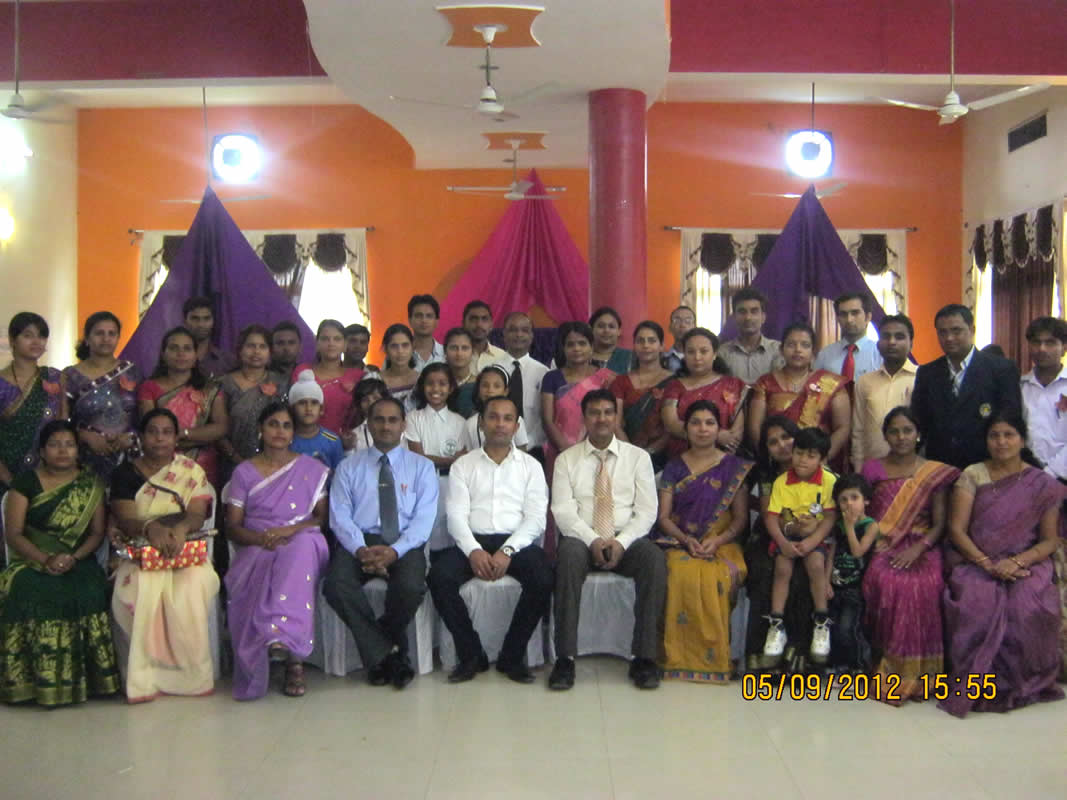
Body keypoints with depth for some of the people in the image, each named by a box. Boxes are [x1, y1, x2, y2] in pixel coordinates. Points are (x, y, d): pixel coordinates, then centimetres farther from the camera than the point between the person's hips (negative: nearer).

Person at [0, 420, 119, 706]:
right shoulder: (26, 482, 5)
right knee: (30, 594, -32)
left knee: (88, 594, -30)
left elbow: (97, 532, 6)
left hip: (79, 562, 1)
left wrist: (73, 558, -13)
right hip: (33, 561, -1)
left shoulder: (90, 483, 10)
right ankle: (39, 682, -19)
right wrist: (46, 559, -17)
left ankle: (80, 678, -15)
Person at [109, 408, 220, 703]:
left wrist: (181, 529, -28)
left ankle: (191, 672, -15)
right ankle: (146, 675, -18)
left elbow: (197, 514, -4)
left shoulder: (192, 471, 10)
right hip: (141, 553, 0)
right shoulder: (125, 473, 8)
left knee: (192, 590, -30)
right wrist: (151, 528, -29)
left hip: (186, 551, 0)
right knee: (141, 593, -30)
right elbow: (126, 520, -5)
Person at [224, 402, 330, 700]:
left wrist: (290, 530, -12)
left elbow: (322, 517, 8)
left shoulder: (311, 469, 16)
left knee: (303, 546, -39)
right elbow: (232, 527, 9)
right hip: (256, 550, 1)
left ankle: (282, 636, -51)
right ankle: (293, 658, -35)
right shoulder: (244, 472, 16)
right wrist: (261, 538, -13)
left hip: (301, 544, -1)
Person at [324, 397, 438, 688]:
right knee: (336, 585, -31)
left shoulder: (421, 466, 12)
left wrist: (394, 551, -17)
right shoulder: (349, 467, 15)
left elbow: (424, 518, 1)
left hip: (404, 544, -1)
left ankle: (381, 655, -3)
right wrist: (361, 550, -16)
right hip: (360, 541, 1)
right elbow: (340, 515, 4)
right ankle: (385, 655, -12)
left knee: (411, 587, -33)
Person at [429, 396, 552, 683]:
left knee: (543, 579, -31)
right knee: (439, 577, -29)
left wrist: (507, 551, -15)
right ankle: (471, 655, -10)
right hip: (473, 541, 0)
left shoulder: (530, 466, 14)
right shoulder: (463, 465, 15)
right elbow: (456, 516, 3)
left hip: (517, 542, 0)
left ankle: (512, 656, -10)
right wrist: (474, 551, -17)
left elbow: (536, 518, 2)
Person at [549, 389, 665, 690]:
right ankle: (565, 658, -33)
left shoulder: (638, 457, 10)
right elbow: (563, 511, -1)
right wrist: (593, 541, -18)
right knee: (569, 556, -36)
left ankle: (644, 657, -26)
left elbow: (646, 511, 3)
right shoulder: (566, 460, 9)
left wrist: (621, 542, -15)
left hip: (627, 540, 1)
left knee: (655, 559, -32)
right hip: (582, 539, -1)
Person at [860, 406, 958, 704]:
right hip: (883, 547, 0)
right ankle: (891, 668, -22)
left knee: (924, 586, -32)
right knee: (887, 582, -33)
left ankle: (914, 672, -19)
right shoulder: (872, 470, 11)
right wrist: (872, 545, -8)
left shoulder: (935, 473, 8)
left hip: (922, 548, 0)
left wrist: (917, 550, -15)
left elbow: (939, 523, 3)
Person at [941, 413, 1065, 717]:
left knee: (1027, 608, -31)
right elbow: (956, 528, -1)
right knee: (976, 603, -33)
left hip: (1024, 563, 0)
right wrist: (986, 563, -15)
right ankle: (976, 684, -14)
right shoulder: (972, 475, 6)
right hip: (976, 561, 0)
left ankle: (1021, 684, -6)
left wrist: (1016, 562, -15)